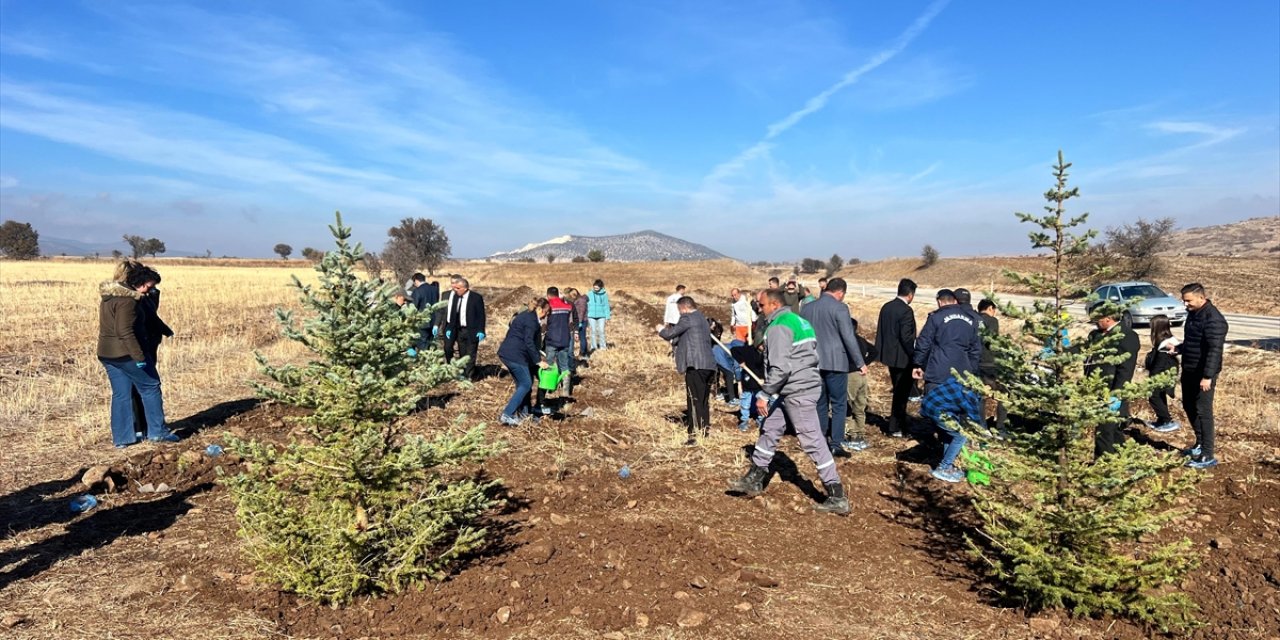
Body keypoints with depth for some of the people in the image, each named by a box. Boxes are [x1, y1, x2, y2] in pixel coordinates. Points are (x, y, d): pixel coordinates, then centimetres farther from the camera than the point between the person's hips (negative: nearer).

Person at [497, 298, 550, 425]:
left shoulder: (525, 315, 19)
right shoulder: (531, 320, -12)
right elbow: (529, 342, -17)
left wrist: (537, 356, 27)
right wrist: (538, 361, -14)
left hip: (506, 353, 10)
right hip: (515, 355, -10)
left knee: (521, 384, 16)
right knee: (526, 385, -5)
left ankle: (522, 413, 21)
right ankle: (506, 415, -9)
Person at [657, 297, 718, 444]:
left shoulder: (687, 318, -6)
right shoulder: (703, 319, 22)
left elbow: (670, 334, -4)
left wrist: (661, 329, 15)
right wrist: (673, 339, 26)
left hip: (695, 365, -9)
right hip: (708, 365, 9)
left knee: (694, 399, -8)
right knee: (704, 398, 18)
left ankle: (694, 434, -9)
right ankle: (706, 427, 28)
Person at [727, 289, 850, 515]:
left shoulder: (779, 327, -16)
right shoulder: (798, 320, 14)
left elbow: (780, 368, -24)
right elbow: (811, 357, 17)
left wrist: (764, 394, -15)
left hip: (798, 393, -11)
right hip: (789, 392, 11)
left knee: (813, 441, -5)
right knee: (769, 431, 17)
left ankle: (838, 498, 1)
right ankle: (754, 480, 28)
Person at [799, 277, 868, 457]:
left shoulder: (806, 308, 9)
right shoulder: (839, 308, -9)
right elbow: (849, 337, -13)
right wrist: (860, 363, -8)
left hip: (813, 362, 6)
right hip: (835, 362, -5)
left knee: (820, 403, 13)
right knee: (839, 404, 3)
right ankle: (837, 443, 2)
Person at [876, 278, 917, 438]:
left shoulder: (886, 307, 6)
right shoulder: (906, 311, -19)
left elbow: (880, 331, 10)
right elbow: (906, 337, -22)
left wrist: (881, 351, 17)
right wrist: (915, 355, -12)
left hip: (888, 355, 8)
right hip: (902, 357, -8)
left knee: (898, 391, 21)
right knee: (902, 393, 3)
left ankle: (899, 422, 31)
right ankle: (896, 428, 10)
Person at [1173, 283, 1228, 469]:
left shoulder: (1213, 319, -19)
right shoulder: (1193, 314, 10)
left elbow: (1214, 350, -25)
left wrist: (1208, 376, -29)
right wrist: (1178, 348, 8)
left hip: (1203, 374, -10)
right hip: (1189, 371, 10)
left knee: (1203, 411, -6)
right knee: (1189, 407, 18)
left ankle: (1207, 456, -1)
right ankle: (1200, 444, 33)